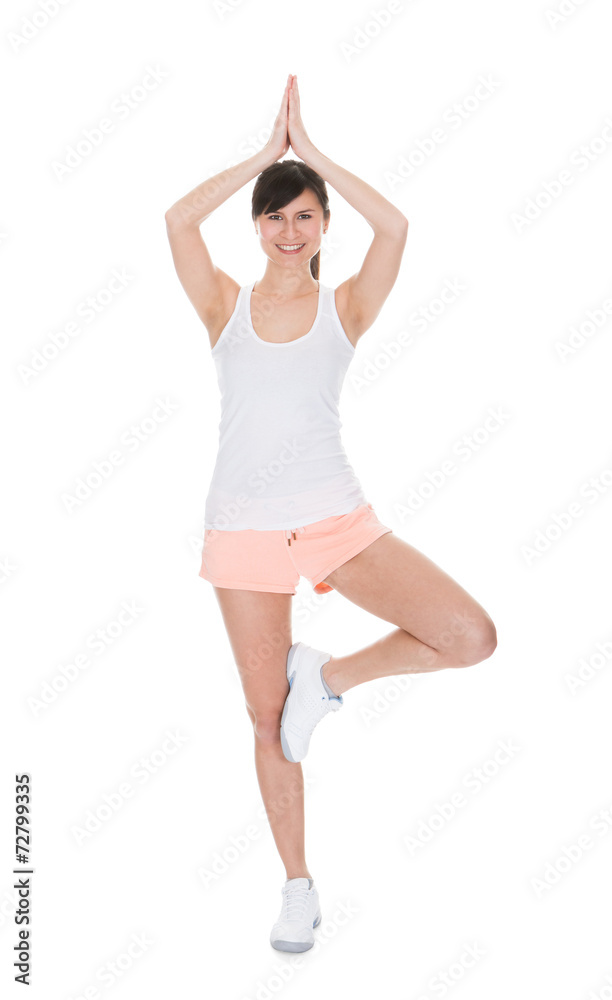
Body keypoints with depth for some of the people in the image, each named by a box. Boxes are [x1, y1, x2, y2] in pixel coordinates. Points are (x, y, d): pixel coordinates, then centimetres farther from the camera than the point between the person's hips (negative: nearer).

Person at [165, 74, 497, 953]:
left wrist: (311, 152, -5)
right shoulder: (226, 305, 5)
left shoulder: (346, 306, 4)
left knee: (473, 638, -18)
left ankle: (327, 676, 6)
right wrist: (267, 152, -4)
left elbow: (395, 226, -13)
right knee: (269, 719, 8)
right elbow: (178, 219, -11)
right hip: (245, 531, 0)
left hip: (340, 520, 0)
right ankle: (299, 888, 27)